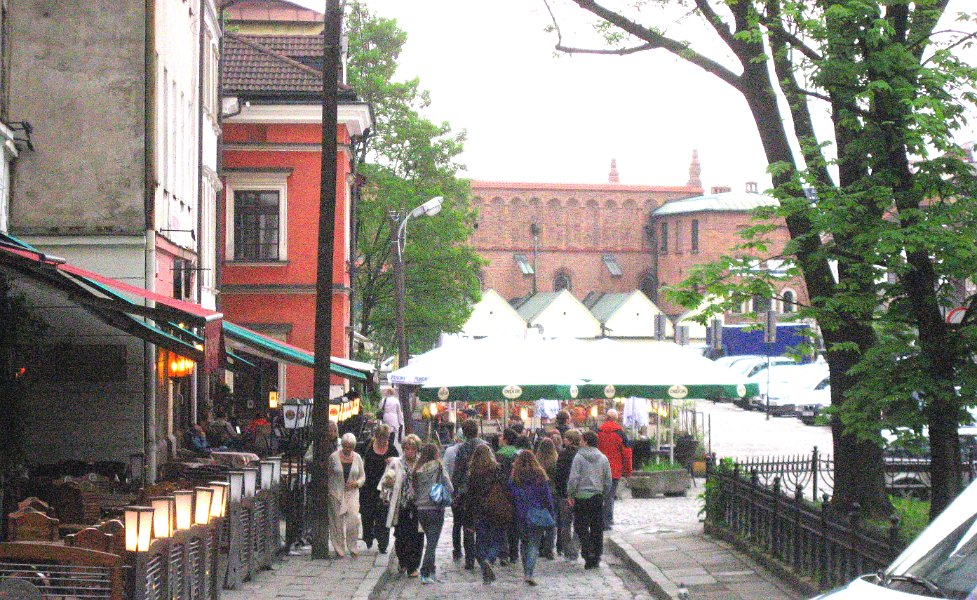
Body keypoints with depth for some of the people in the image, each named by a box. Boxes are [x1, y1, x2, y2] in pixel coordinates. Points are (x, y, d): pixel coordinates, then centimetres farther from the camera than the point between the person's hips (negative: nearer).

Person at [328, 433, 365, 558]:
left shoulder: (357, 458, 5)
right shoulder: (334, 457, -1)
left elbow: (362, 476, 12)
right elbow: (328, 475, 7)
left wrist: (356, 483, -8)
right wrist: (328, 491, 0)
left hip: (352, 493, 1)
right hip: (336, 494, -1)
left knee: (354, 519, -12)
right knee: (338, 521, 0)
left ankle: (352, 549, 1)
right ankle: (339, 550, 11)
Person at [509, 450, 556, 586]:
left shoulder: (514, 478, -3)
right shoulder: (540, 476, -4)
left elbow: (510, 497, -2)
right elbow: (547, 497, 0)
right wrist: (552, 514, 9)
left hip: (520, 515, 2)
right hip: (537, 516, -2)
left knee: (524, 543, 17)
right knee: (534, 543, -2)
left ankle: (526, 572, 24)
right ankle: (529, 573, -16)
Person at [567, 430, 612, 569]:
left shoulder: (579, 458, -8)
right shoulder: (603, 458, 6)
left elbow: (573, 478, -11)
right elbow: (608, 481, 9)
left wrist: (570, 495, -2)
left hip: (582, 497, -5)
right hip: (598, 497, 5)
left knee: (581, 527, 1)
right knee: (597, 529, 9)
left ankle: (588, 552, -13)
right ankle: (597, 558, 12)